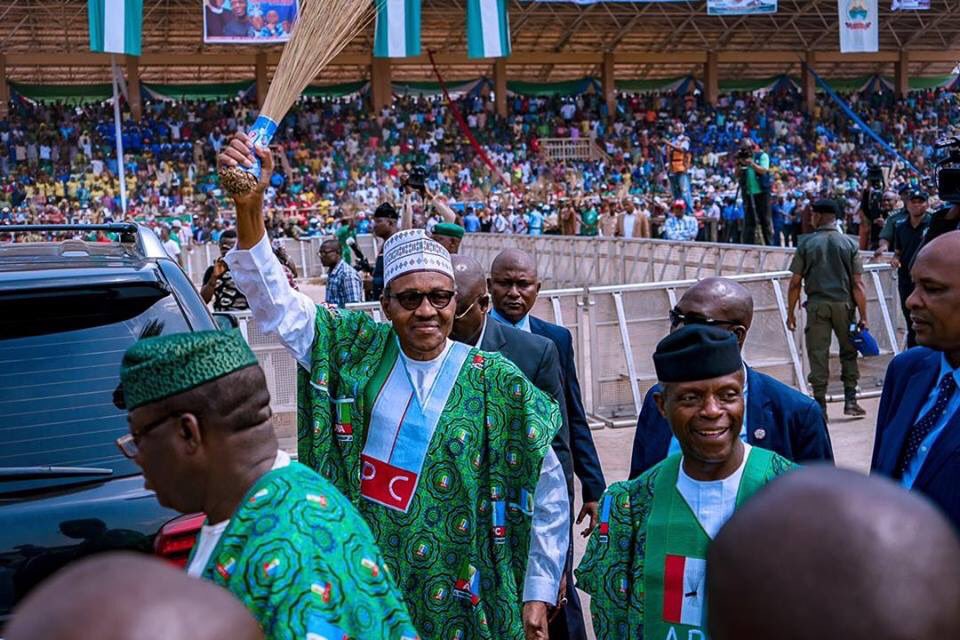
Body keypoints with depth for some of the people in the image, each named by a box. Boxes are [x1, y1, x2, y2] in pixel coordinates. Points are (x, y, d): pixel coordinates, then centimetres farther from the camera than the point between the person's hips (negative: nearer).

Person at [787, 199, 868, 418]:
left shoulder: (806, 244, 0)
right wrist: (863, 316, 0)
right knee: (848, 351, 14)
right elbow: (857, 284, -3)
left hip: (816, 305, -1)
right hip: (843, 304, 1)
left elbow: (795, 283, -2)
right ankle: (850, 400, 11)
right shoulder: (849, 244, 2)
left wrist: (791, 313, 7)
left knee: (818, 354, 3)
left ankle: (820, 405, 5)